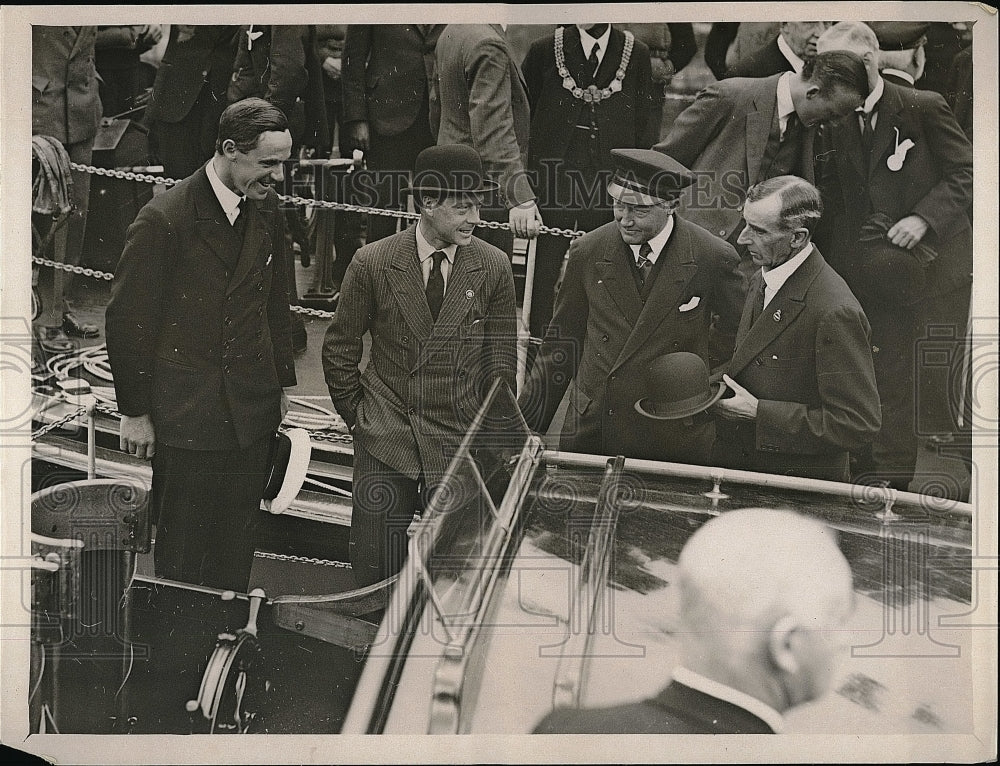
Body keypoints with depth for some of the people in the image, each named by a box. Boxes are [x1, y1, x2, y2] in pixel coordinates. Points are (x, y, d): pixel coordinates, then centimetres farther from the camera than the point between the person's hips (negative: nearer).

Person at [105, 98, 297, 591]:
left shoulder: (265, 210, 4)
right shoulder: (163, 221, -17)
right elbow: (127, 321, -11)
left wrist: (282, 382, 18)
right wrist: (134, 412, -8)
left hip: (251, 412, 6)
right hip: (184, 416, -6)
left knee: (236, 549, 13)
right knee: (182, 555, 5)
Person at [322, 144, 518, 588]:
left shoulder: (493, 268, -1)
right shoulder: (372, 264, -4)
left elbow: (501, 361, 6)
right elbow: (339, 350, 7)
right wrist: (357, 417, 7)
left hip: (459, 445, 0)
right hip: (384, 446, 0)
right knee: (373, 578, 3)